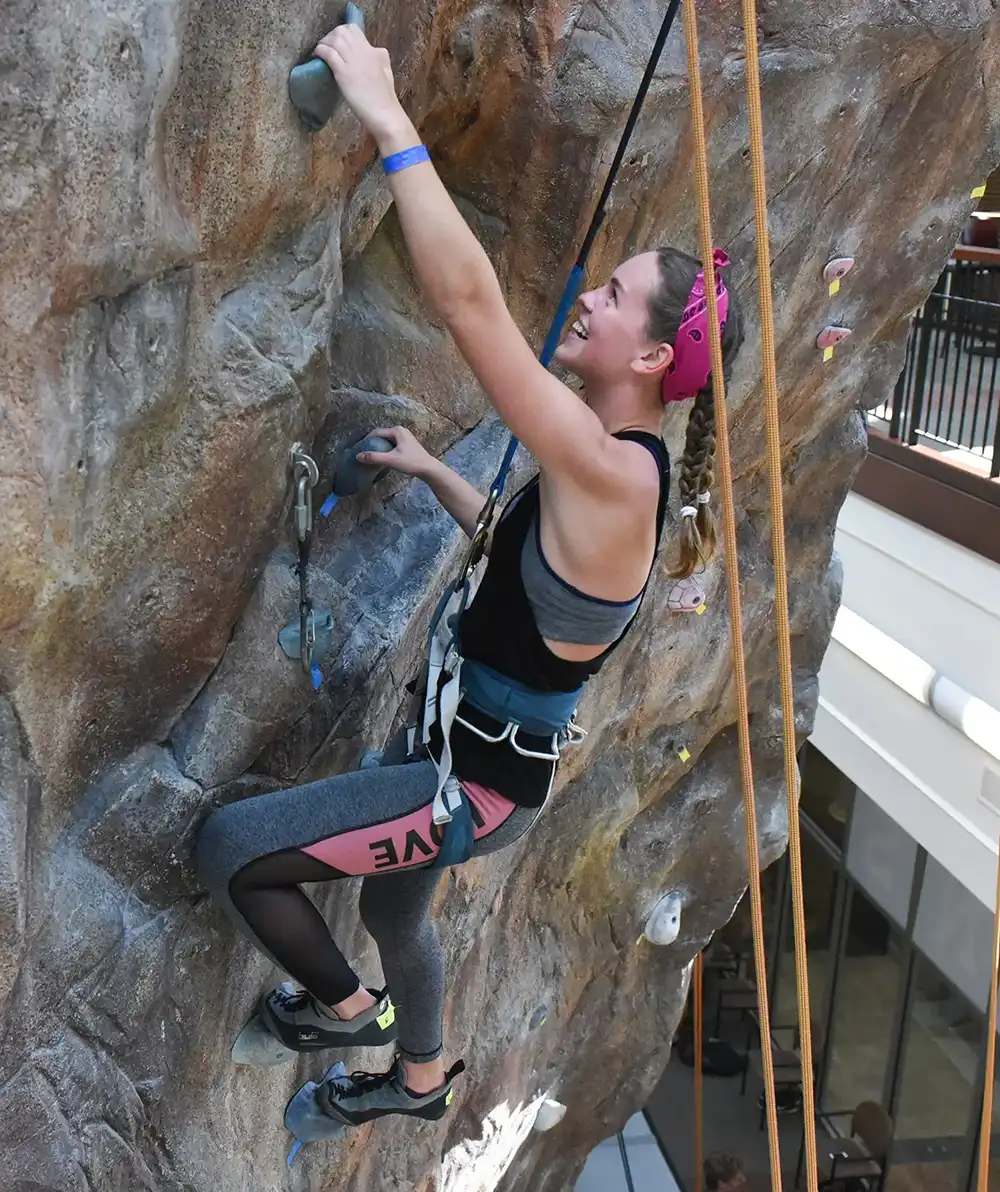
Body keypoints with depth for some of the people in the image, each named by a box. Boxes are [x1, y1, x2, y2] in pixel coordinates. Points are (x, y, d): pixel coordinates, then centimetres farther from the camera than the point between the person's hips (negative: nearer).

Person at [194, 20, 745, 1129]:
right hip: (461, 745, 10)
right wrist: (432, 472, 15)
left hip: (480, 783, -10)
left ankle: (343, 1007, 21)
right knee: (394, 913, 32)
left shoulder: (613, 472, -30)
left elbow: (467, 297, -38)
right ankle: (419, 1079, 60)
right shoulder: (606, 472, 0)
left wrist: (388, 120, -33)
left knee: (228, 844, -7)